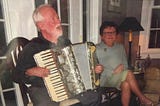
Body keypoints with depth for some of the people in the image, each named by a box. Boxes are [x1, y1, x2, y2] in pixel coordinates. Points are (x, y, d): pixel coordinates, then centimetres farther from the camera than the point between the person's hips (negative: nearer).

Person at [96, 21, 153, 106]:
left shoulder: (120, 47, 12)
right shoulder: (97, 49, -7)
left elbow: (125, 64, 13)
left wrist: (122, 67, -10)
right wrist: (113, 72, -18)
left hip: (120, 78, 5)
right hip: (106, 79, -4)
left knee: (126, 85, -29)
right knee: (129, 73, -25)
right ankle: (142, 98, -7)